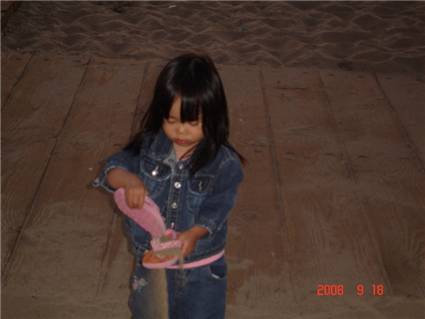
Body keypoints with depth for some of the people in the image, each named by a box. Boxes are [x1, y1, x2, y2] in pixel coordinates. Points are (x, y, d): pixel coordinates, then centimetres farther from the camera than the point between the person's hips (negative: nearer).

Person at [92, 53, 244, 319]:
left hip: (199, 262, -3)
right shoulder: (148, 146, -10)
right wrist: (128, 179, -31)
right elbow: (113, 168, -8)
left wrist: (194, 234, -38)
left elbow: (216, 209, -19)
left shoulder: (224, 162, -19)